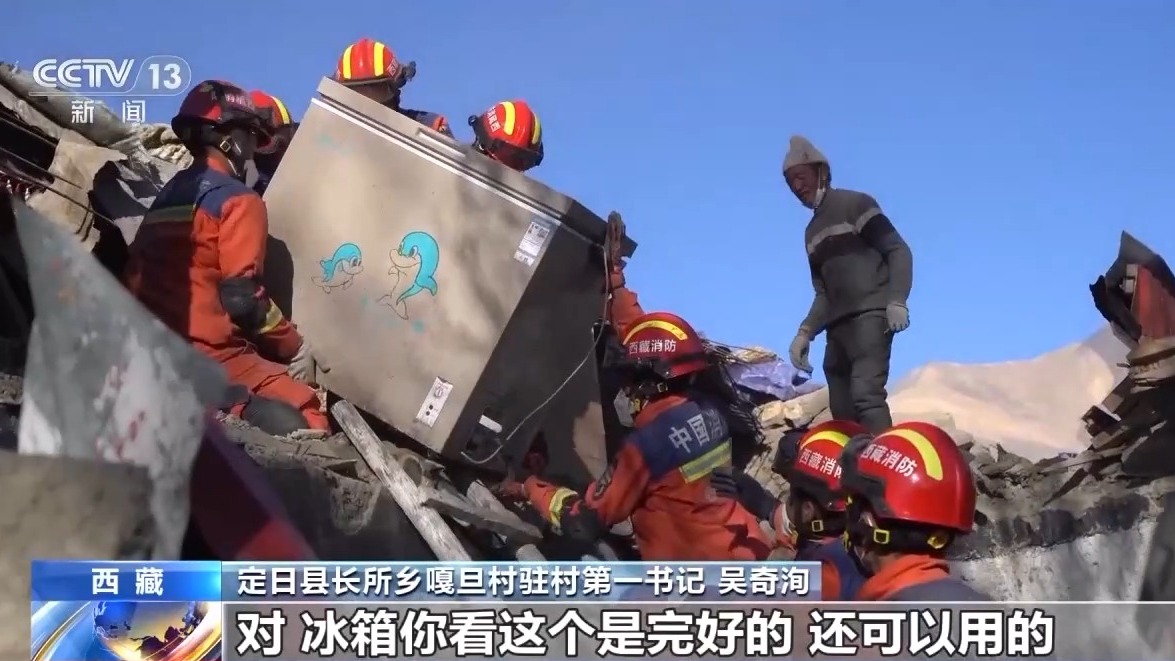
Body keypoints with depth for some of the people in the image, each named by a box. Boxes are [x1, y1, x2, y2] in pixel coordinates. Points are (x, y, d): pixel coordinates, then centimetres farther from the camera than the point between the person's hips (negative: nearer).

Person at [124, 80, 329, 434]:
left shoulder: (165, 198, 22)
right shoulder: (238, 200, -3)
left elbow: (137, 281, 24)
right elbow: (241, 297, -12)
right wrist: (296, 348, 1)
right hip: (211, 356, -8)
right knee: (306, 421, -17)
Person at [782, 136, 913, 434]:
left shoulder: (855, 204, 2)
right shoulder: (813, 232, 24)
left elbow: (899, 251, -5)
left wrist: (896, 301, -20)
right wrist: (805, 332, 10)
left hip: (871, 315, -8)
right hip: (837, 326, 8)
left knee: (866, 394, -27)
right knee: (842, 411, 1)